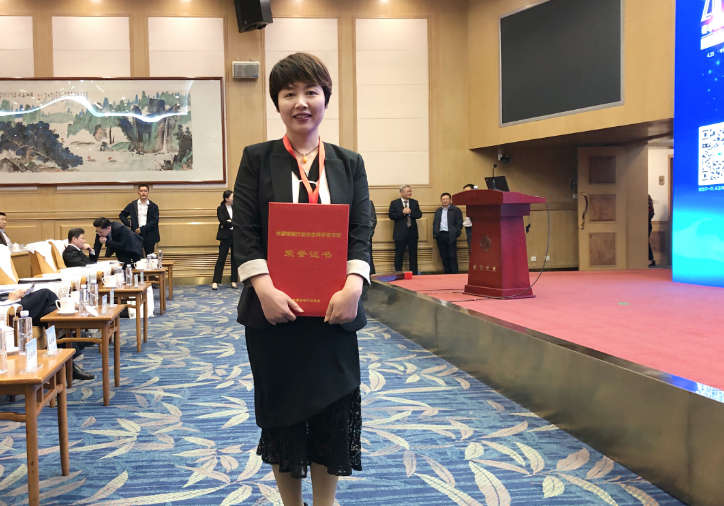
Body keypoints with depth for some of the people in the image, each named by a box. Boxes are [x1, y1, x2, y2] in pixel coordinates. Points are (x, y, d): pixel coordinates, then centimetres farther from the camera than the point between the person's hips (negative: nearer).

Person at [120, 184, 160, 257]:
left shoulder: (153, 206, 2)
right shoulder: (132, 205, 7)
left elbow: (155, 221, -8)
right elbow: (122, 215, 18)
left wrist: (142, 229, -13)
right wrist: (128, 223, 1)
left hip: (149, 235, -1)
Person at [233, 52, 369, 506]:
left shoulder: (349, 163, 9)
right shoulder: (257, 159, 4)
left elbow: (361, 233, 1)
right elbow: (244, 232, -3)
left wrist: (353, 286, -15)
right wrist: (265, 289, -17)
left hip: (332, 311, 1)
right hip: (274, 311, -1)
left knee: (332, 410, 6)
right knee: (281, 410, 9)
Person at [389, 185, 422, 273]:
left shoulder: (414, 202, 9)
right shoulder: (394, 203, 0)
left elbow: (419, 214, -1)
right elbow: (391, 216, -10)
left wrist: (410, 212, -16)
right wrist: (402, 212, -20)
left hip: (412, 233, 3)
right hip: (400, 233, -3)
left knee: (413, 255, 7)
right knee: (399, 255, 3)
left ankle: (414, 274, 14)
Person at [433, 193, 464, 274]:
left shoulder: (456, 210, 2)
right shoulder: (438, 211, 18)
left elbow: (459, 223, -3)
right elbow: (435, 223, 17)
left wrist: (456, 234, -11)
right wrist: (435, 234, 5)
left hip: (450, 236, -5)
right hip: (440, 236, 5)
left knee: (452, 257, -5)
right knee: (444, 257, 7)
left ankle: (454, 274, -1)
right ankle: (447, 274, 13)